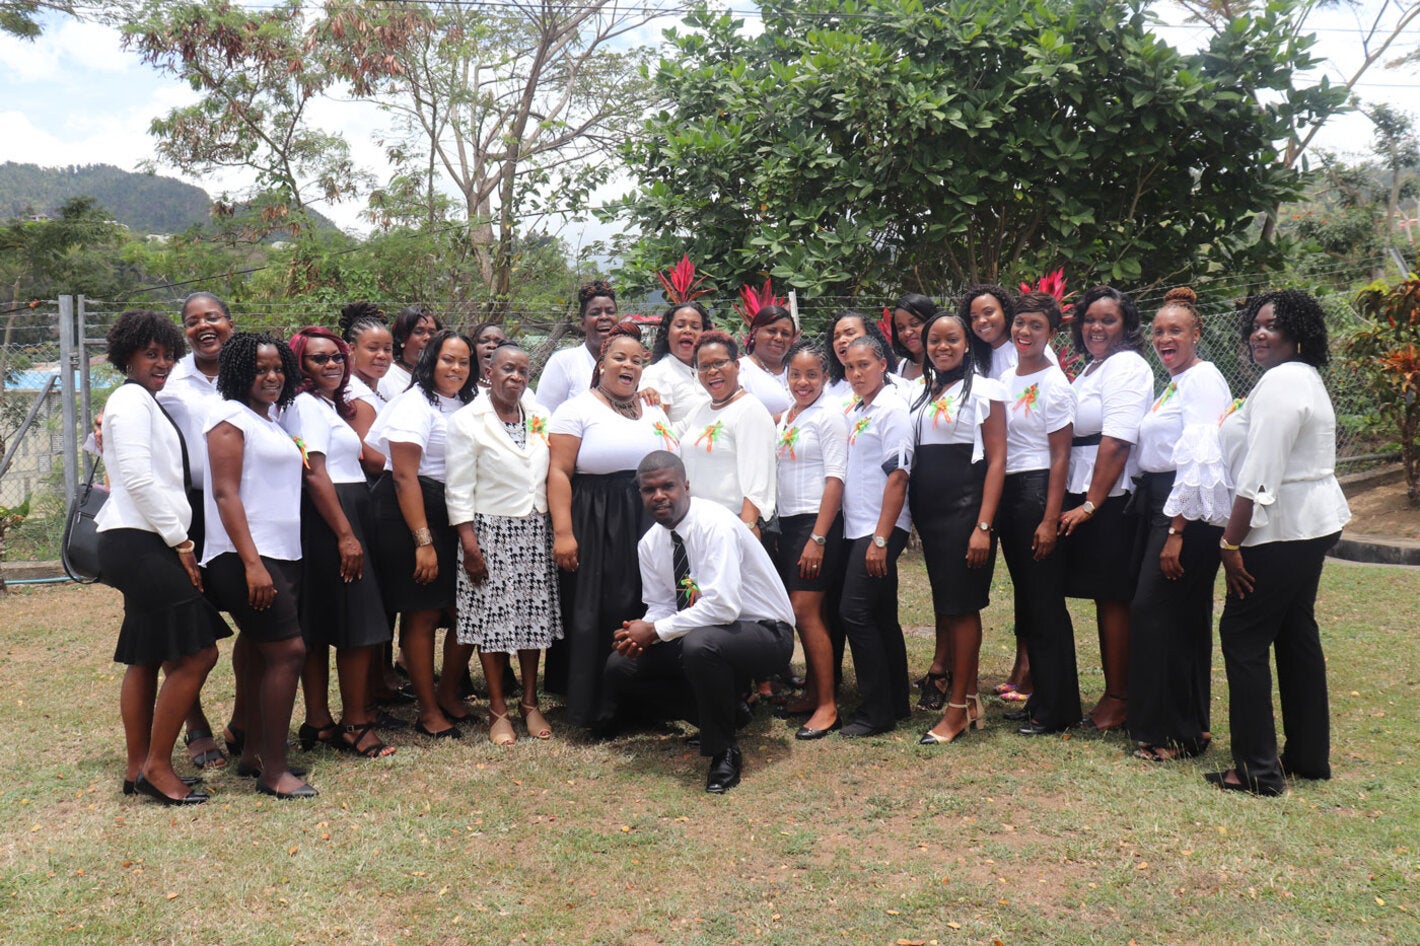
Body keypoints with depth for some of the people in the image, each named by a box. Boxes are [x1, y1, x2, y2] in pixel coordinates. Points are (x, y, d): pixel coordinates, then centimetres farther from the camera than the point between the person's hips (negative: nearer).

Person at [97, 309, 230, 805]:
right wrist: (180, 541, -16)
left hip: (147, 545, 11)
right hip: (141, 542, -11)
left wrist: (178, 539, 15)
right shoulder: (132, 400, -7)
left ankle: (138, 769, 20)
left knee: (146, 657, 13)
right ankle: (157, 767, -2)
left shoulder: (146, 403, 22)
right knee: (196, 654, -11)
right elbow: (138, 479, -17)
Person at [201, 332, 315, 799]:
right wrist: (252, 562, -22)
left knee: (264, 654, 12)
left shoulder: (270, 420, 18)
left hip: (282, 555, 9)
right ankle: (273, 771, -6)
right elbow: (225, 493, -15)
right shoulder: (230, 416, -7)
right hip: (247, 556, -9)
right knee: (289, 651, -12)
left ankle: (252, 753, 22)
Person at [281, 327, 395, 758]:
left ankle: (318, 722, 17)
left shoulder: (328, 404, 21)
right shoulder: (307, 405, -10)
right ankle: (356, 724, 0)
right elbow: (315, 476, -18)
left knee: (319, 627, 11)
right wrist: (346, 535, -21)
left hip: (345, 516, 10)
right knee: (361, 626, -7)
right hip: (327, 520, -10)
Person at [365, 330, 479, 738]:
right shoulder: (416, 404, -10)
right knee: (423, 616, -1)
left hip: (454, 516, 8)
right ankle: (429, 713, 11)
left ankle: (448, 694, 26)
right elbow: (404, 476, -16)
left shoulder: (464, 405, 13)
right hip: (409, 514, -7)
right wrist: (423, 541, -19)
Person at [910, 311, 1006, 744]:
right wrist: (911, 517, 7)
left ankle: (958, 707, 4)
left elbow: (996, 460, -9)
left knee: (960, 606, -3)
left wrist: (983, 526, -17)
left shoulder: (984, 390, -4)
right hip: (927, 511, 6)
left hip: (964, 510, -6)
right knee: (943, 601, 10)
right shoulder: (922, 393, 14)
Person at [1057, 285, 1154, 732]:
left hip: (1113, 501, -9)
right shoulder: (1091, 369, 19)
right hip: (1084, 496, 9)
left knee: (1113, 598, -3)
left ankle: (1117, 700, 6)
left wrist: (1091, 504, -19)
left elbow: (1116, 443, -18)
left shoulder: (1127, 367, -10)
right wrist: (1077, 500, 11)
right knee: (1104, 597, 11)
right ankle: (1114, 694, 19)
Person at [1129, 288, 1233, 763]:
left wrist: (1176, 531, -23)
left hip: (1189, 512, -10)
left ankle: (1170, 733, 2)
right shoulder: (1173, 384, 18)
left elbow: (1200, 461, -21)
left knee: (1153, 612, -8)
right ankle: (1191, 726, 24)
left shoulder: (1203, 380, -12)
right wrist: (1167, 526, 12)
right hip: (1163, 507, 10)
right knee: (1184, 619, 14)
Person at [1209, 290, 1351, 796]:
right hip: (1314, 522, 11)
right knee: (1297, 635, 16)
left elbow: (1260, 474, -23)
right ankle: (1309, 756, 25)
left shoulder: (1280, 382, -17)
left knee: (1243, 639, -5)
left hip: (1280, 531, -11)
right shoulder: (1306, 378, 17)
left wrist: (1231, 542, -20)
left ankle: (1257, 769, -1)